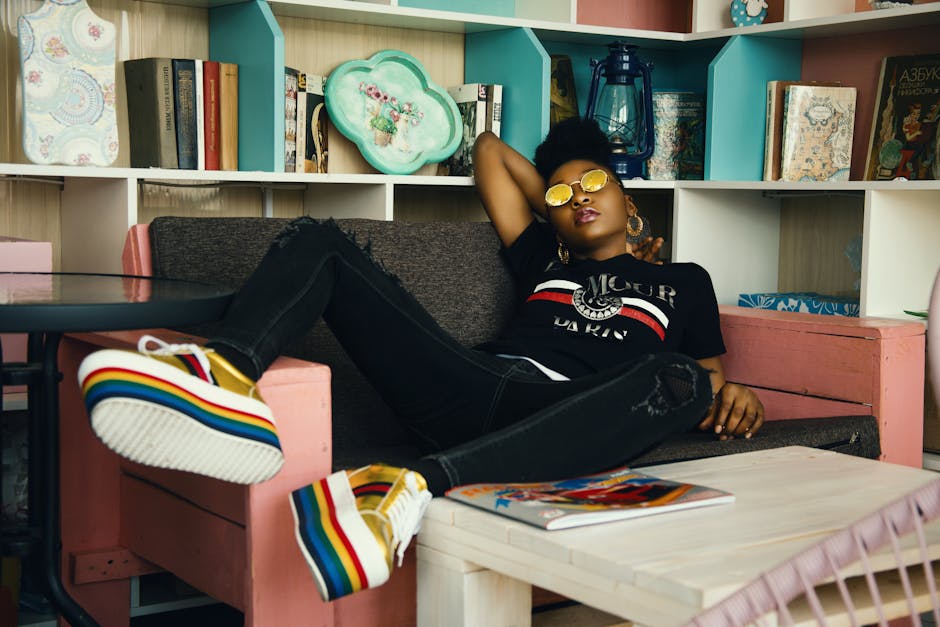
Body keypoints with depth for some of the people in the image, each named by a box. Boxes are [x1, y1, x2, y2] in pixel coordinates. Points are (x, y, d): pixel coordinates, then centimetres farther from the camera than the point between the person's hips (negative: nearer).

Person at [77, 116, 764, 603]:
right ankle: (226, 374, -41)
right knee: (317, 239, -4)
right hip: (469, 384, 4)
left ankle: (417, 485, -54)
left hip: (559, 417, -3)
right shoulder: (545, 261, 34)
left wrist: (731, 395, 1)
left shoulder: (681, 281, 29)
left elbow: (708, 372, 23)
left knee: (677, 376, -38)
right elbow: (490, 148, 42)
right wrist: (560, 206, 43)